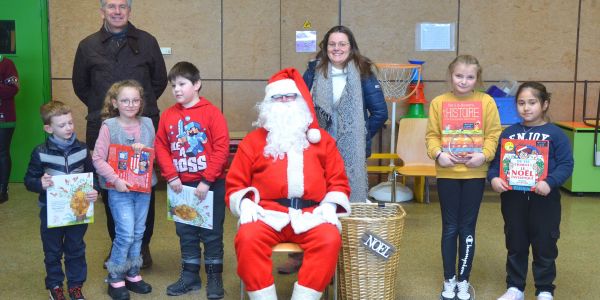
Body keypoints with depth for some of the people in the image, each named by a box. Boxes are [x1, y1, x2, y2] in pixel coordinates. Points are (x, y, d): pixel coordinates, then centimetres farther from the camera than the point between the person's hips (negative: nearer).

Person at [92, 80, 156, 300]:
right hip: (119, 189, -4)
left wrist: (146, 150, -10)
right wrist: (115, 179, -18)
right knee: (125, 234, -6)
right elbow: (97, 158, -11)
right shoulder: (109, 126, -9)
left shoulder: (147, 124, 4)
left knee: (138, 233, 12)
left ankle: (132, 274, 27)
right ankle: (115, 279, 10)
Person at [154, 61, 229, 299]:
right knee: (185, 232, 14)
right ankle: (190, 275, 27)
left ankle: (214, 276, 18)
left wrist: (206, 181, -15)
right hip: (181, 186, 4)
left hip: (210, 185, -4)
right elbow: (161, 148, 5)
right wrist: (171, 176, -7)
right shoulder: (168, 116, 4)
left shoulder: (211, 113, -9)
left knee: (212, 232, 6)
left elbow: (221, 149, -13)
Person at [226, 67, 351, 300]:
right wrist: (245, 204, -7)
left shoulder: (322, 139, 18)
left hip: (311, 215, 1)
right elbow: (235, 184, 13)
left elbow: (338, 181, 16)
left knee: (329, 240, -31)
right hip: (267, 213, -1)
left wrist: (329, 206, -3)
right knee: (247, 239, -32)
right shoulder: (253, 141, 15)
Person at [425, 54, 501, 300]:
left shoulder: (486, 102, -1)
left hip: (475, 174, 0)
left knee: (467, 228, 8)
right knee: (450, 228, 9)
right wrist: (438, 154, -16)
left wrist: (484, 155, -16)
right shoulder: (439, 102, 0)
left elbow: (494, 134, -1)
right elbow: (432, 135, 1)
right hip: (447, 173, 0)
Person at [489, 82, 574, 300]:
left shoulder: (555, 134, -4)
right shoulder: (508, 133, 6)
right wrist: (494, 178, -14)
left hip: (544, 199, -3)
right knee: (515, 245, 13)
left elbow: (566, 164, -9)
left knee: (544, 246, 6)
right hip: (513, 198, 3)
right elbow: (496, 160, 6)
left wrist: (550, 183, -24)